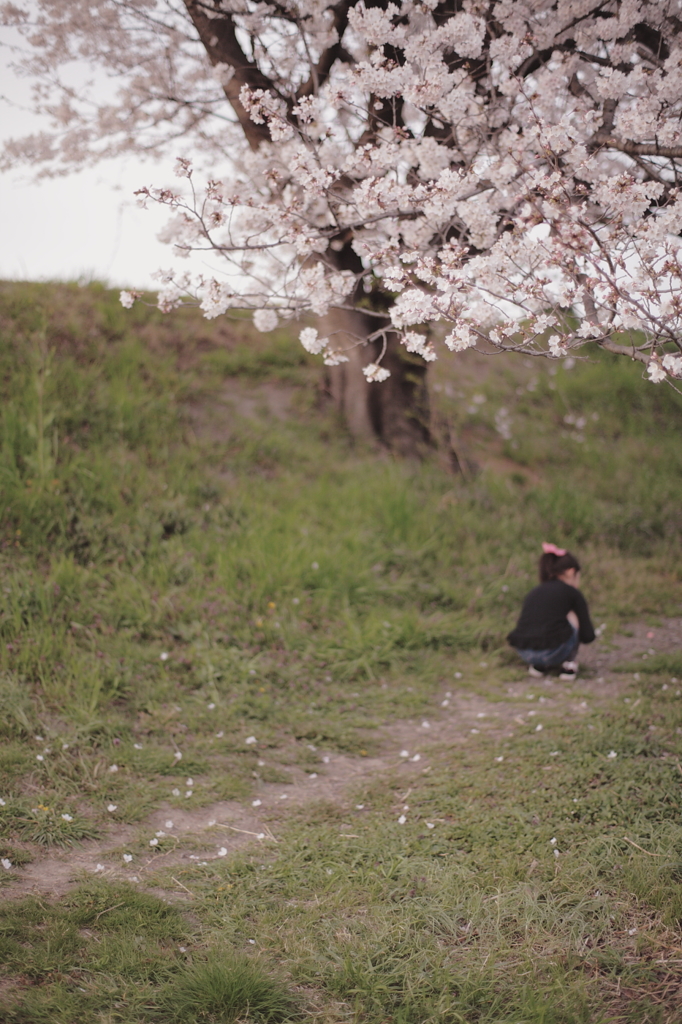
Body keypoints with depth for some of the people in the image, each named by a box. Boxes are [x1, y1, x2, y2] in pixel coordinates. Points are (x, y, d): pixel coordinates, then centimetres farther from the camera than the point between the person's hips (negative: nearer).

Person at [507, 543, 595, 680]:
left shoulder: (533, 593, 26)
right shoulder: (572, 593, 12)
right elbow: (588, 636, 13)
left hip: (524, 654, 5)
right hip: (553, 652, -5)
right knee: (573, 617, 21)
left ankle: (538, 665, 18)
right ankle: (569, 664, 16)